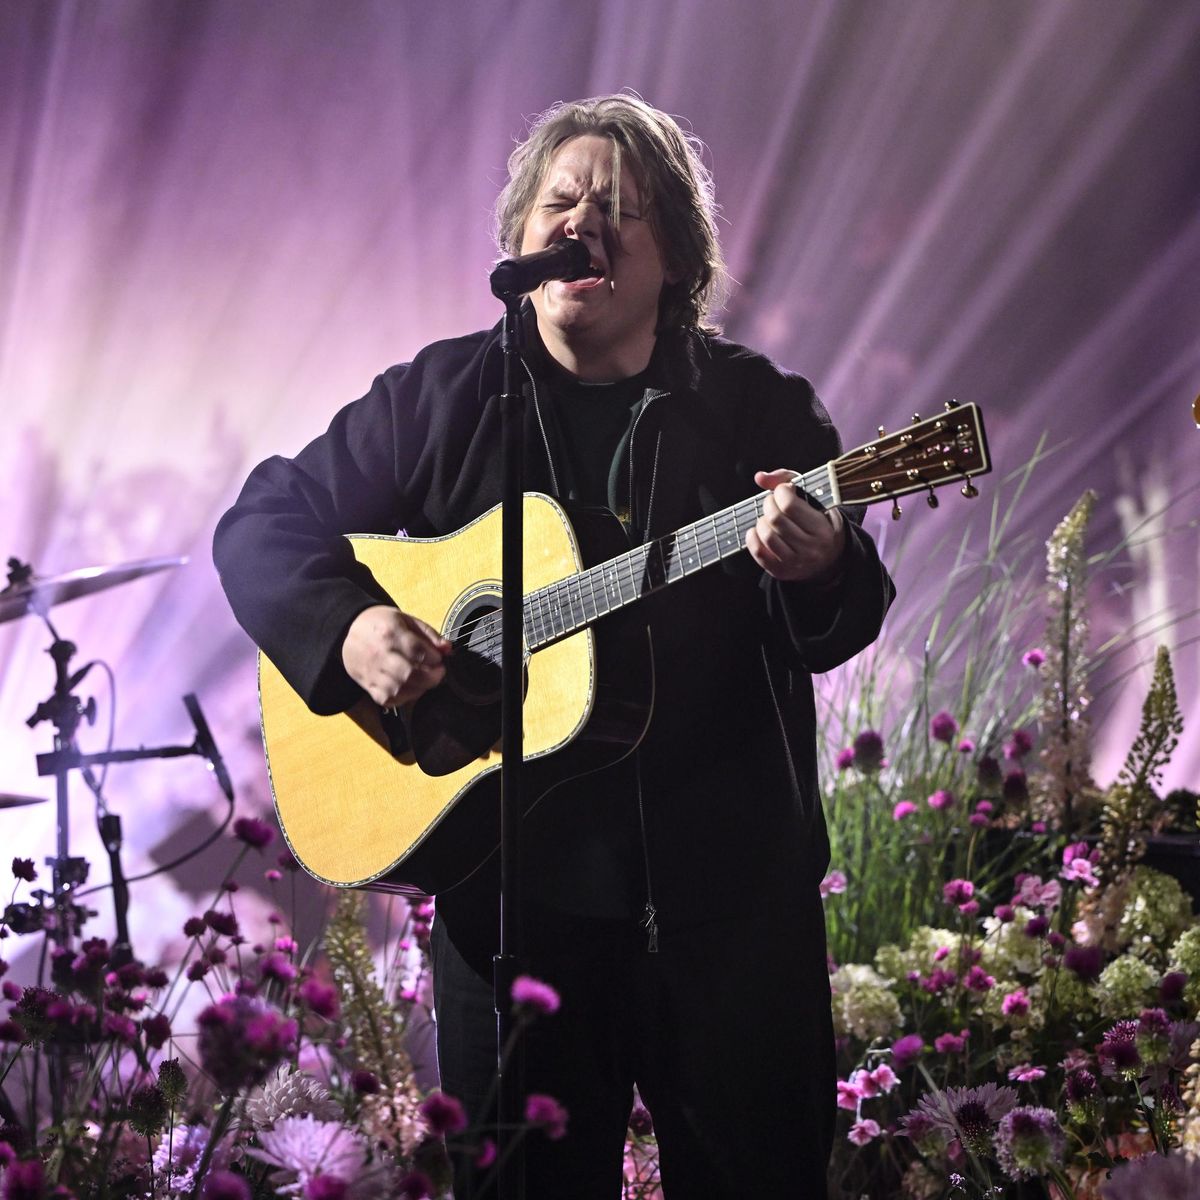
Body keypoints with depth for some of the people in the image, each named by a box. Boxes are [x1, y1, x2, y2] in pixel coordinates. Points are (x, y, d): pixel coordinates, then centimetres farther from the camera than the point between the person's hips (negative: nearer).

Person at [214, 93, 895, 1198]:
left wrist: (819, 570, -23)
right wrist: (346, 628, -13)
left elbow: (848, 622, 1)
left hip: (732, 886, 0)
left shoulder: (760, 407, 3)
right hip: (513, 885, 0)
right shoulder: (441, 397, 4)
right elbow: (262, 525, 6)